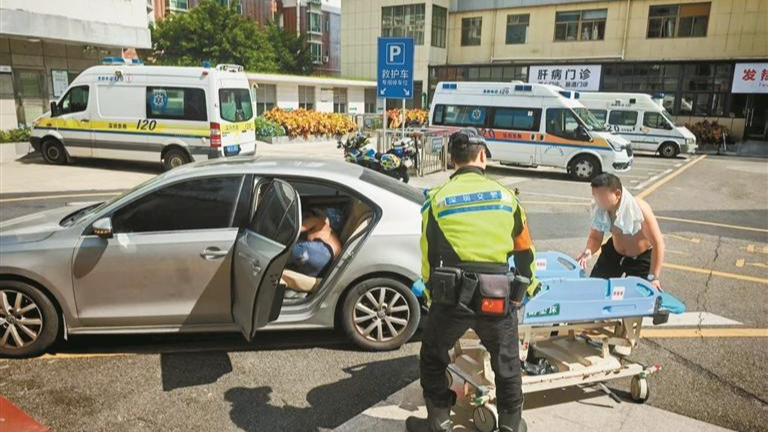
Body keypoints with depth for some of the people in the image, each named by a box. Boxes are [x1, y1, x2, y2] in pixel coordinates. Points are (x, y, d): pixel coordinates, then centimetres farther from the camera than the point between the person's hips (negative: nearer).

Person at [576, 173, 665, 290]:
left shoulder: (640, 209, -33)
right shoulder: (599, 210, -20)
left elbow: (658, 243, -29)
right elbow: (595, 237, -5)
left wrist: (653, 277, -31)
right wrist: (589, 251, -30)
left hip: (642, 257, -4)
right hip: (614, 253, 4)